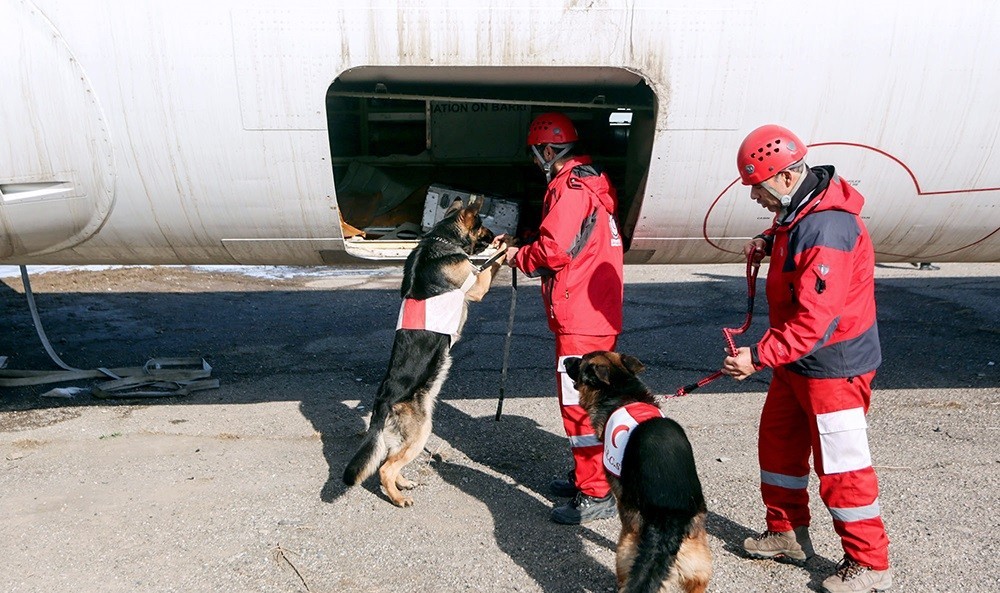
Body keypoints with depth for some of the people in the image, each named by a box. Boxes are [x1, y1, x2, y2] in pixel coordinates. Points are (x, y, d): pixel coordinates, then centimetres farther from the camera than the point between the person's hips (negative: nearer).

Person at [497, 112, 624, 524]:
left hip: (580, 319, -11)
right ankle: (587, 476, 32)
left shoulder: (569, 188, -14)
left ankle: (596, 495, 5)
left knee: (579, 404, -3)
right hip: (600, 314, 11)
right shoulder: (591, 182, 18)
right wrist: (518, 242, 15)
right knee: (588, 400, 19)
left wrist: (519, 257, -3)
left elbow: (554, 251, -21)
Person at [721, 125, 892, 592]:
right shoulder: (799, 208, 2)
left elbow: (814, 319, -32)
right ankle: (787, 534, 35)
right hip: (797, 361, 10)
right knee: (778, 442, 18)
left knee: (840, 463, 1)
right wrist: (769, 241, 7)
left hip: (834, 365, -10)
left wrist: (759, 356, -31)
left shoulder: (826, 230, -29)